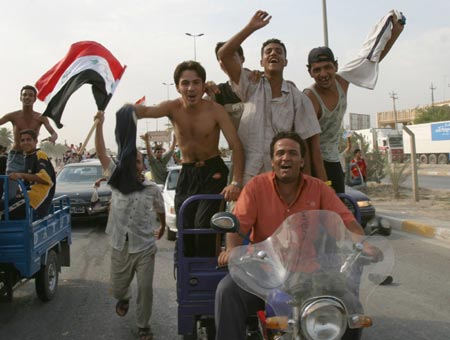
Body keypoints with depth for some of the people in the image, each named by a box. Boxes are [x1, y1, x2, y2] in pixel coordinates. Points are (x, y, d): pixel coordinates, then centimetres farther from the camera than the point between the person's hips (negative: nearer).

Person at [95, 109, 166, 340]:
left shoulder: (152, 189, -5)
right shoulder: (116, 181, -3)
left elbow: (160, 211, 14)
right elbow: (101, 154, -12)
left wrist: (162, 228, 28)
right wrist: (99, 125, -21)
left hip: (144, 248, -1)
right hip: (120, 247, 1)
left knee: (145, 289, 5)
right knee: (117, 288, 16)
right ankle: (124, 299, 52)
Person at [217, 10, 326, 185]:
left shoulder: (298, 99, 5)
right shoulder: (251, 86, 6)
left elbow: (308, 144, 2)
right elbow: (224, 54, -4)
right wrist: (251, 27, -5)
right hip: (247, 176, 0)